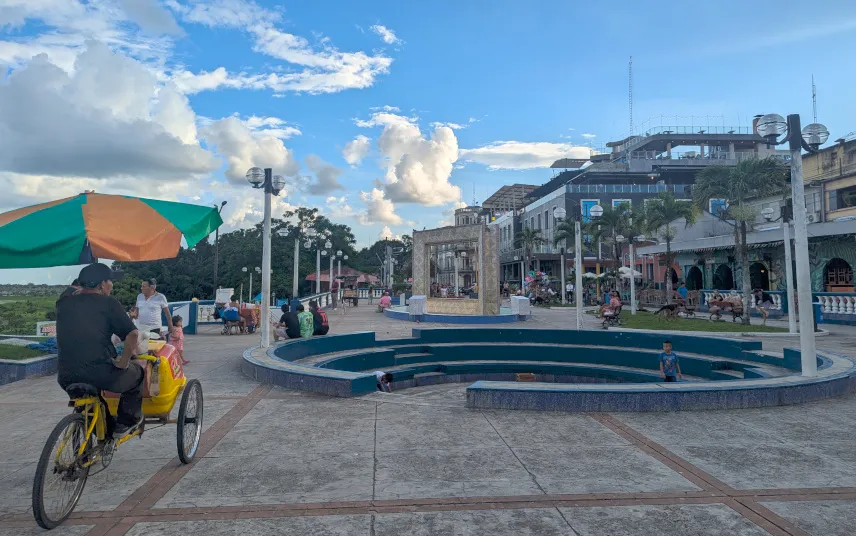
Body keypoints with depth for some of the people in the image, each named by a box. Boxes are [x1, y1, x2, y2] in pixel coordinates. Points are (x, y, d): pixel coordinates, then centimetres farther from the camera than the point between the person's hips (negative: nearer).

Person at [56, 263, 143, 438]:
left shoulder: (64, 303, 8)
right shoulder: (108, 303, -6)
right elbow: (132, 334, -15)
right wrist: (123, 362, -6)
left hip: (66, 377, 6)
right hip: (102, 375, -5)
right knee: (137, 374, 23)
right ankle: (126, 422, 19)